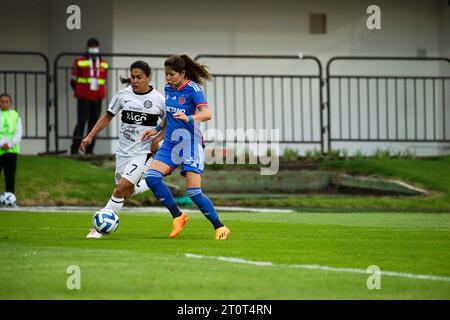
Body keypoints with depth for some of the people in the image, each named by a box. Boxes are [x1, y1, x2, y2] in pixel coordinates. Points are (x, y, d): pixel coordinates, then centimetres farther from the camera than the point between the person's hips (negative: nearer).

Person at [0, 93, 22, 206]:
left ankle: (10, 196, 2)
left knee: (10, 176, -1)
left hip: (11, 150, 1)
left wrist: (10, 144, -12)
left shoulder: (15, 116, 9)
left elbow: (18, 134, 3)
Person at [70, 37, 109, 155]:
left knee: (93, 123, 3)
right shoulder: (80, 62, -5)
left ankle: (89, 150, 10)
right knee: (81, 122, -12)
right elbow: (73, 81, 4)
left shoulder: (103, 64, 7)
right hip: (83, 99, -4)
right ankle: (74, 149, -9)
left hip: (97, 99, 4)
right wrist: (81, 93, 9)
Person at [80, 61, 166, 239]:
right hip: (123, 151, 5)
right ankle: (147, 185, 39)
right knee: (126, 193, 8)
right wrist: (90, 136, 4)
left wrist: (157, 139, -11)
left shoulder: (158, 99, -6)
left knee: (121, 188, -17)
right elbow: (108, 116, 12)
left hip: (143, 152, -5)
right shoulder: (123, 95, 1)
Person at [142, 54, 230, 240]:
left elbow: (206, 114, -26)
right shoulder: (168, 89, 8)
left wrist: (188, 118, -41)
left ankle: (220, 227, 4)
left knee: (194, 191, -13)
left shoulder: (192, 89, -13)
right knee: (151, 177, -14)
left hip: (190, 144, -7)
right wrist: (157, 129, 20)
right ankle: (178, 217, -1)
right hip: (170, 143, 7)